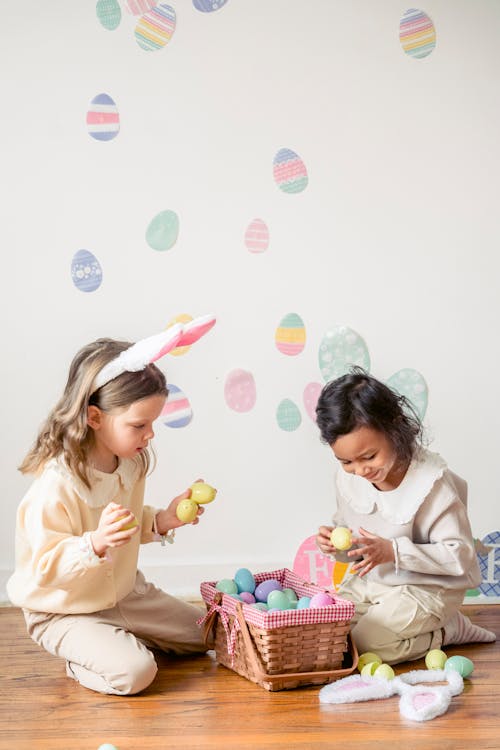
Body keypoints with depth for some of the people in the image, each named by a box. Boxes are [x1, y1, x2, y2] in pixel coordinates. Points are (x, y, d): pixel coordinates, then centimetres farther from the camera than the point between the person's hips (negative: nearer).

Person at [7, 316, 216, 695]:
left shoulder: (132, 463, -5)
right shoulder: (57, 486, -32)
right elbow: (46, 566, -28)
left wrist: (162, 520, -6)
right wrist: (96, 544, -44)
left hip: (124, 592, 8)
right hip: (63, 610, -8)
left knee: (203, 636, 14)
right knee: (134, 672, -27)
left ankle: (120, 639, 21)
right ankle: (82, 657, 2)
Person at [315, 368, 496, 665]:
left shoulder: (432, 482, -24)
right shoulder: (348, 478, -5)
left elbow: (460, 555, -22)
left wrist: (394, 552, -31)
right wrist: (337, 543, -15)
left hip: (426, 588, -7)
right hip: (369, 582, 7)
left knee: (367, 644, -22)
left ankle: (448, 630, 3)